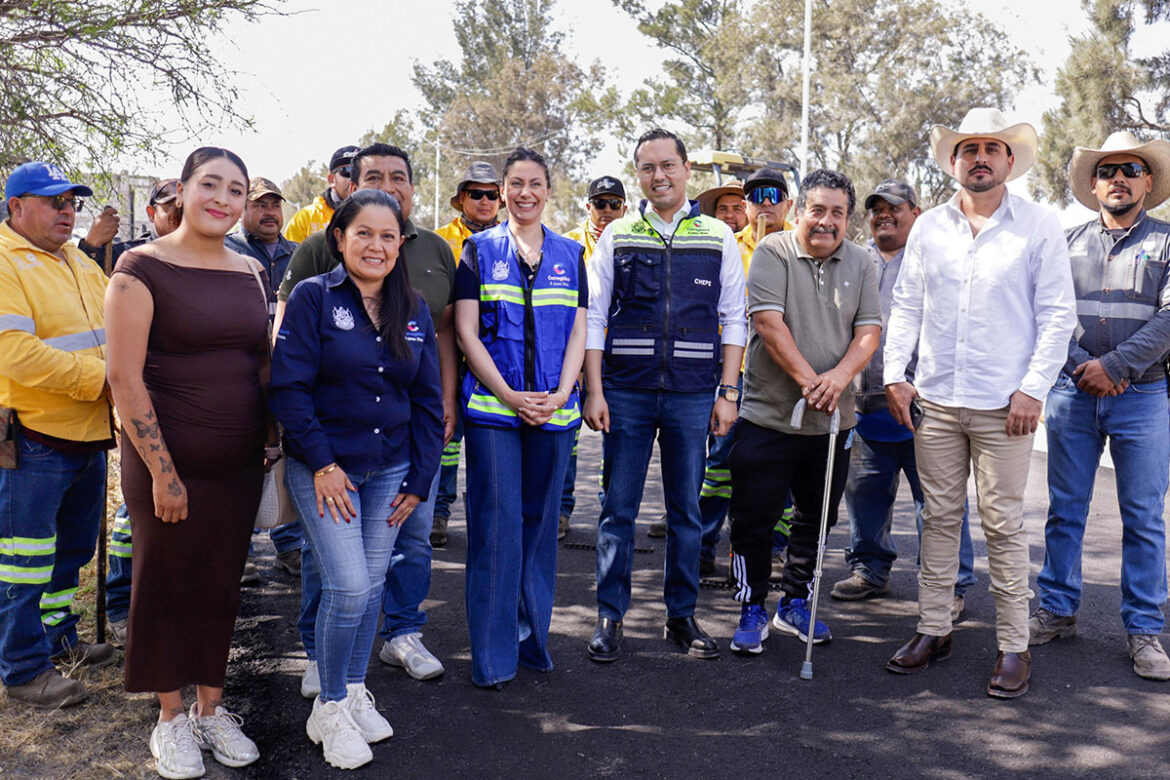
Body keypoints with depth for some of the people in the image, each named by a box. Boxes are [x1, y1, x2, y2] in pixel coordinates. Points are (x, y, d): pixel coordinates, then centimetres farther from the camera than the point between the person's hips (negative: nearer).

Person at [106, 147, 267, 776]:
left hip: (239, 463, 5)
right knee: (166, 584, 8)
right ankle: (171, 718, 27)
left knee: (221, 584, 13)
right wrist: (162, 472, -15)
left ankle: (211, 709, 31)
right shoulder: (143, 268, -9)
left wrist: (268, 444, 11)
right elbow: (125, 377, -13)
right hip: (166, 464, -5)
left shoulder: (249, 272, 8)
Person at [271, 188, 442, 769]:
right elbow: (289, 388, -11)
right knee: (348, 586, -9)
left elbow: (428, 400, 8)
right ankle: (329, 709, 14)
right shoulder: (313, 297, -6)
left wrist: (419, 478, 4)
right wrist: (322, 464, -14)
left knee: (372, 584, 11)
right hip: (325, 468, -4)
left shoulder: (413, 311, 7)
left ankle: (355, 694, 31)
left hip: (390, 469, 4)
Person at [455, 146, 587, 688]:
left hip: (555, 410, 3)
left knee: (540, 522, 10)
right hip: (492, 407, -2)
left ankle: (532, 638, 24)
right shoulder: (479, 248, 5)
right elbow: (466, 331, -1)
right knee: (495, 526, -2)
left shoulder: (569, 253, 12)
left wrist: (560, 394, -7)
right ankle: (492, 656, 9)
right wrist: (509, 395, -11)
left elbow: (578, 332, 8)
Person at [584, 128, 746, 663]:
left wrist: (727, 392, -1)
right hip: (626, 393, 0)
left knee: (686, 510, 9)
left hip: (693, 395, 1)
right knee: (618, 509, 4)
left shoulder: (718, 237, 6)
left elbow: (735, 320, 7)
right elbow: (594, 316, 4)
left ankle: (682, 616, 23)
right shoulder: (617, 235, 6)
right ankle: (610, 618, 16)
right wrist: (594, 392, -4)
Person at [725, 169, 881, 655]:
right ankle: (752, 610, 19)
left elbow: (869, 329, 2)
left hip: (832, 420, 5)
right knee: (754, 519, 1)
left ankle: (795, 605, 33)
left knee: (817, 518, 15)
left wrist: (842, 374, -17)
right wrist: (808, 380, -19)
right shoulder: (773, 252, -5)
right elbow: (768, 322, -15)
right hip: (768, 414, -4)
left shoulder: (859, 263, 8)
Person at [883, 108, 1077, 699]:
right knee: (939, 518, 9)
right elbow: (906, 306, 11)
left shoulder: (1039, 227, 2)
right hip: (935, 401, 3)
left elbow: (1058, 314, 0)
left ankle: (1013, 647, 12)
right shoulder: (928, 227, 10)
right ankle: (934, 629, 20)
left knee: (1004, 525, 1)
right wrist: (895, 375, 1)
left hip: (1004, 406, -3)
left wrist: (1033, 389, -9)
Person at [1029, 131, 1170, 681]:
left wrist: (1114, 366, -15)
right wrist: (1082, 366, -10)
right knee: (1064, 511, 7)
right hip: (1072, 393, 2)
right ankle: (1057, 611, 19)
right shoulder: (1069, 242, 11)